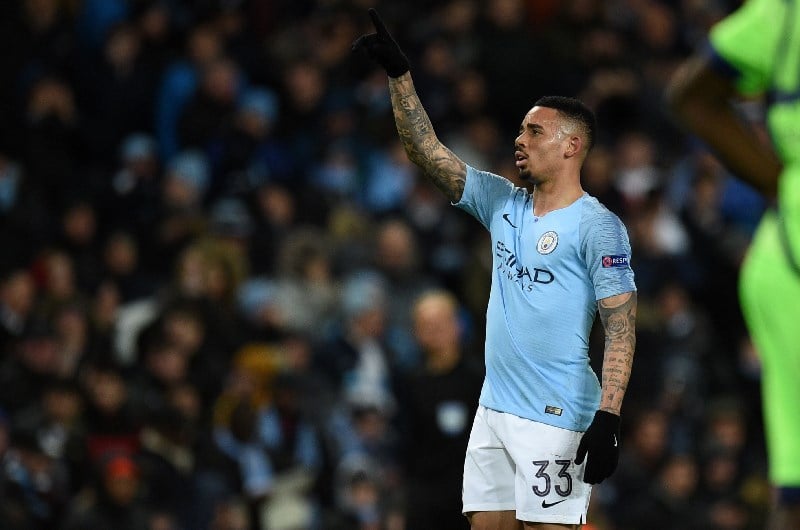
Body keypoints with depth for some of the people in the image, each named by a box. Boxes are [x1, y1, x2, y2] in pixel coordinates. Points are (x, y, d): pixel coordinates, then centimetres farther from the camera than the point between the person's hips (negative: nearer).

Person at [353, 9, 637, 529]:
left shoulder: (598, 226, -8)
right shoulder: (503, 204, 12)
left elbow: (622, 327, -13)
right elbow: (428, 151, 12)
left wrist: (608, 417, -22)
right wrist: (398, 73, 4)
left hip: (556, 420, -7)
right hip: (494, 409, 7)